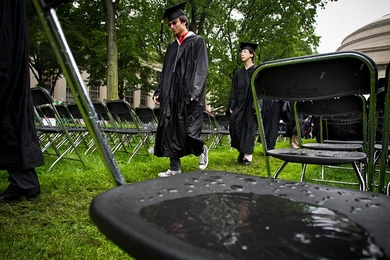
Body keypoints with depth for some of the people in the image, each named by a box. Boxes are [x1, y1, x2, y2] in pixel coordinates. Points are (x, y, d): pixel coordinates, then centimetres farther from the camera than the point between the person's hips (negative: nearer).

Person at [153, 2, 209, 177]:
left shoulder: (197, 42, 1)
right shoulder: (172, 46, 19)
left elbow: (201, 70, -8)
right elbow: (165, 72, 19)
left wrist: (194, 93, -19)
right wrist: (159, 92, 11)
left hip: (188, 95, -6)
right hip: (171, 96, 6)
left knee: (189, 132, -7)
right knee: (170, 132, 2)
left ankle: (202, 150, 25)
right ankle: (175, 168, 12)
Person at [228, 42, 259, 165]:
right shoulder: (238, 73, 16)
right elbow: (234, 90, 13)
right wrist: (231, 106, 3)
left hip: (250, 105, -4)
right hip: (238, 105, 4)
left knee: (249, 128, -4)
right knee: (235, 126, -7)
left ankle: (248, 155, 2)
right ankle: (241, 151, 12)